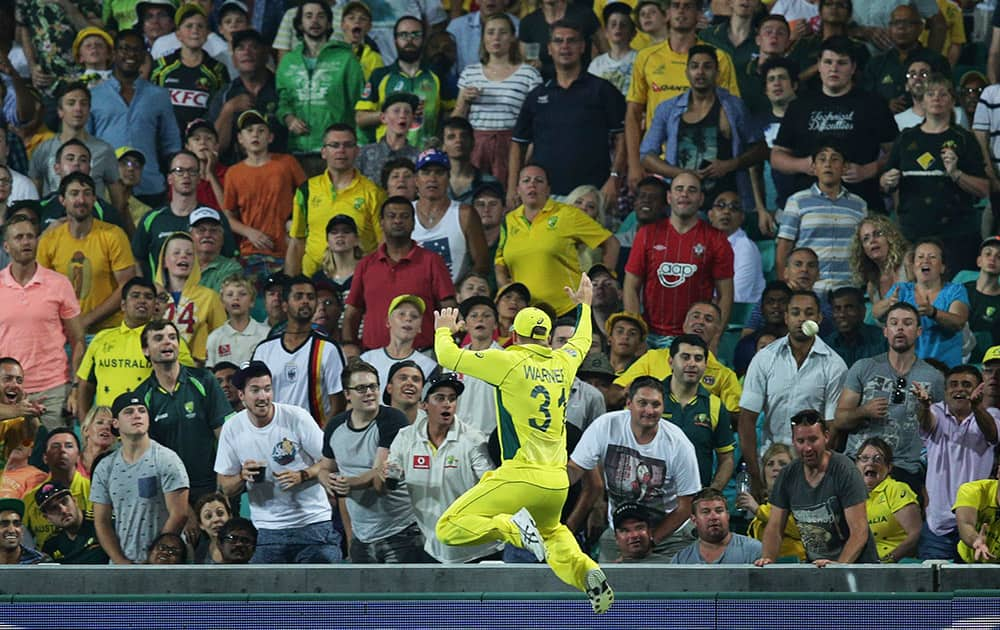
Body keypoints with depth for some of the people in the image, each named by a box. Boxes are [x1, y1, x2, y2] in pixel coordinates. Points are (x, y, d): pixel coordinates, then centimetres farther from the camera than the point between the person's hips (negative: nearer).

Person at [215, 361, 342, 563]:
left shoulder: (296, 418, -8)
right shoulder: (232, 429, 1)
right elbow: (225, 488, 7)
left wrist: (301, 476, -21)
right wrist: (242, 477, -15)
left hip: (313, 522, -2)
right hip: (267, 530, 2)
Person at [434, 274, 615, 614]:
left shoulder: (509, 362, -6)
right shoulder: (562, 363, 9)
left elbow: (448, 357, -2)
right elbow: (582, 341, 33)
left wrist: (444, 331, 19)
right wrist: (584, 304, 51)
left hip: (520, 478, -6)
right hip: (558, 484, 6)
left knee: (448, 529, -1)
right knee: (552, 532, 35)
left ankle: (511, 525, -23)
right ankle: (585, 571, 4)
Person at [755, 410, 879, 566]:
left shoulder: (845, 472, -11)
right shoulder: (788, 475, 5)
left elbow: (859, 532, -16)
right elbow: (774, 527, 9)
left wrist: (839, 565, -30)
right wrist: (767, 559, -10)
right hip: (814, 565, 5)